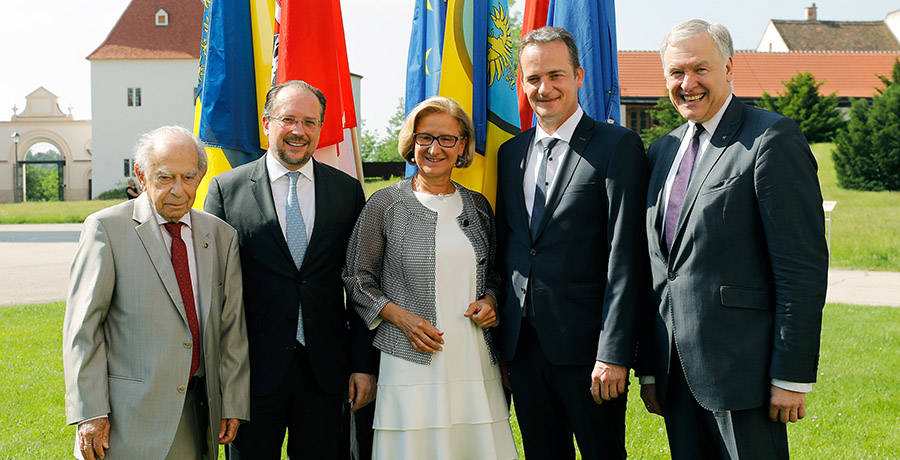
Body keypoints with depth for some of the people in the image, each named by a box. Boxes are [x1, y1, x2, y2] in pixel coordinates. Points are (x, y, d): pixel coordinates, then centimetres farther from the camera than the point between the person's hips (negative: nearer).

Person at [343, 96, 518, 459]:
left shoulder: (478, 206, 11)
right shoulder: (385, 204, 1)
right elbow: (357, 279, 3)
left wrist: (489, 300, 0)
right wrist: (400, 316, -10)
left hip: (475, 362, 3)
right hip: (410, 362, -3)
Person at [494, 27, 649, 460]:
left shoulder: (617, 145, -6)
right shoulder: (511, 152, 13)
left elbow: (625, 257, -12)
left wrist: (613, 354, -17)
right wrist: (499, 344, 11)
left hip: (585, 345, -5)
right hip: (523, 347, 6)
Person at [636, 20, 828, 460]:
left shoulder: (772, 139, -8)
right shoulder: (662, 151, 14)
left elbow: (803, 266, -12)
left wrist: (793, 375, -14)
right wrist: (648, 367, 14)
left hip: (740, 369, -6)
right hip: (676, 371, 7)